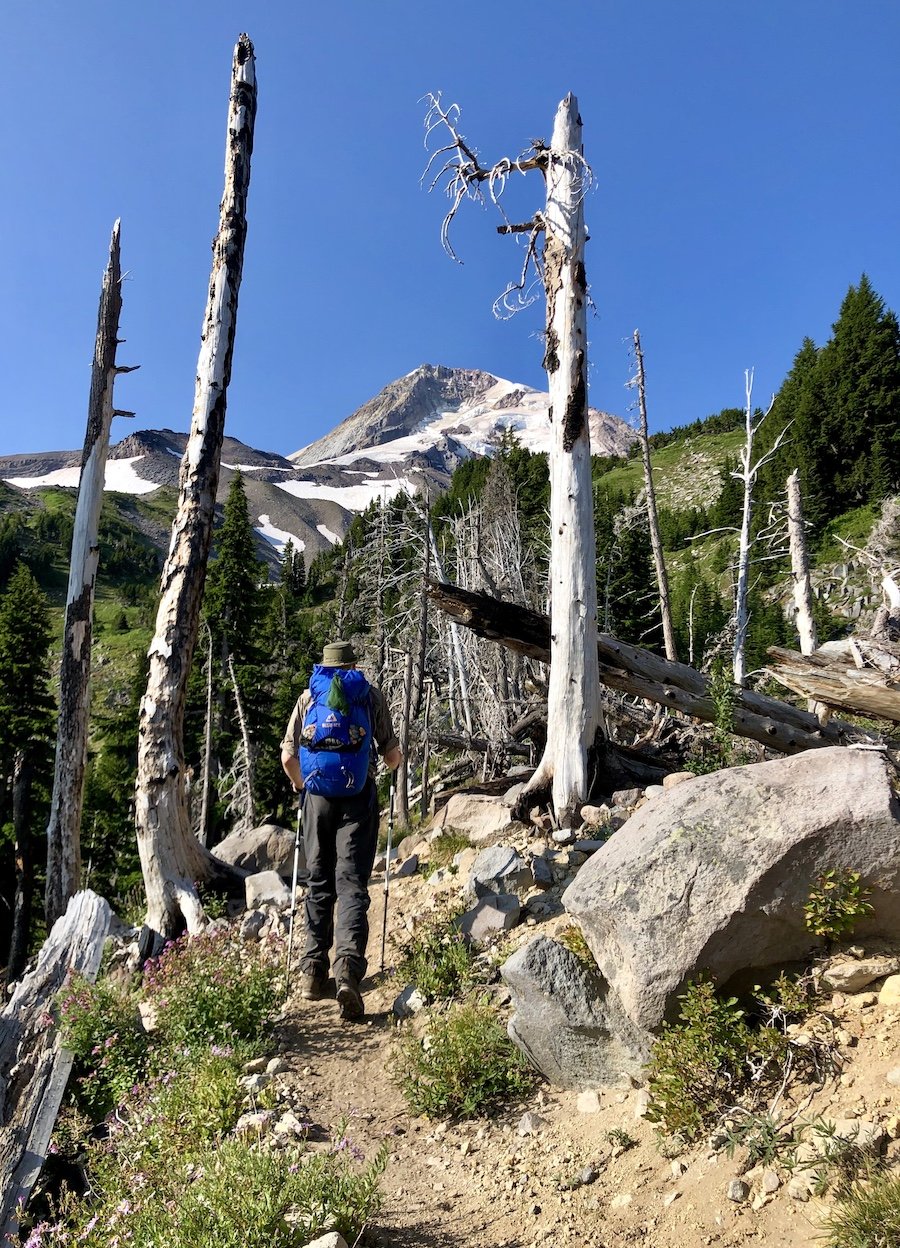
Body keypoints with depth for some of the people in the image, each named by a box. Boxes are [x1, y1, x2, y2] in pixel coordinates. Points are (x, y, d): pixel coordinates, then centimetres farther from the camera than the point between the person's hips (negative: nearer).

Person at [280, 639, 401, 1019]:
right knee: (352, 883, -3)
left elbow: (288, 757, 7)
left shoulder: (308, 696, 11)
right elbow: (392, 755, 5)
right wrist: (392, 765, 29)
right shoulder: (371, 695, 7)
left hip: (318, 796, 2)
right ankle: (348, 966, -20)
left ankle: (313, 972, 17)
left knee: (318, 883, 14)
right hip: (359, 797, -2)